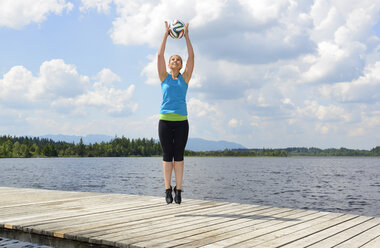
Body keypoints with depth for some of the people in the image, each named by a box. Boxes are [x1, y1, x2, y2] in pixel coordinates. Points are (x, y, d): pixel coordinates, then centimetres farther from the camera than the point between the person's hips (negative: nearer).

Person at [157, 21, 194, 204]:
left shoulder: (185, 78, 10)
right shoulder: (164, 77, 9)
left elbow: (191, 57, 5)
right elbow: (159, 55, 3)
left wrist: (186, 36, 6)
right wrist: (166, 35, 6)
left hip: (181, 121, 0)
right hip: (165, 120, 0)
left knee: (178, 156, 2)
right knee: (167, 156, 2)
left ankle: (178, 190, 5)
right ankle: (168, 189, 8)